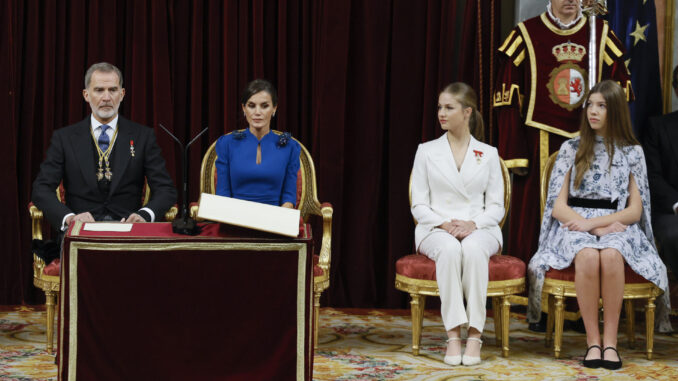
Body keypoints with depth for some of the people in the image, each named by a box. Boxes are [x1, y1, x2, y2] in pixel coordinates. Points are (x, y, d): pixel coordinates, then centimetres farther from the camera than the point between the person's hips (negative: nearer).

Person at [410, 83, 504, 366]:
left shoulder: (488, 154, 11)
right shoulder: (426, 151, 10)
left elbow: (496, 206, 7)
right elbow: (419, 206, 6)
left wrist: (473, 224, -14)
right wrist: (444, 224, -13)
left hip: (479, 229, 0)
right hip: (436, 229, 0)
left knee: (473, 249, -37)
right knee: (449, 250, -37)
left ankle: (475, 334, -35)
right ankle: (453, 334, -37)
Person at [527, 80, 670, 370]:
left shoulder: (632, 152, 11)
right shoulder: (571, 149, 10)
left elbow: (635, 211, 4)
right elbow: (558, 206, 4)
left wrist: (594, 222, -11)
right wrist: (595, 227, -12)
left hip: (616, 227, 0)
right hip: (575, 225, 0)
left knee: (611, 255, -36)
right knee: (588, 256, -36)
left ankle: (610, 340, -29)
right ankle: (592, 340, -28)